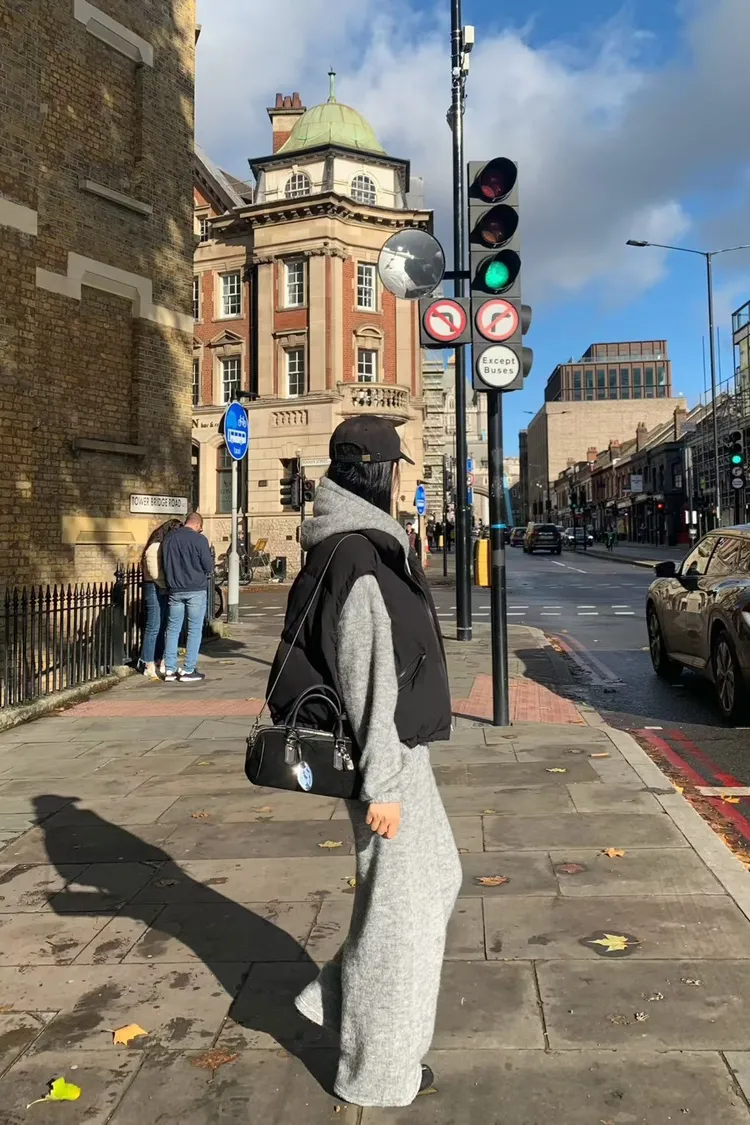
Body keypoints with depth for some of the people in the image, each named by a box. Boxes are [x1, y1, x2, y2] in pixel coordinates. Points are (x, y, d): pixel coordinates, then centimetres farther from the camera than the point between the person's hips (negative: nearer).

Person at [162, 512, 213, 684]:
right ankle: (188, 671, 3)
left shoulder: (169, 539, 7)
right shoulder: (199, 539, -10)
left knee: (173, 629, 11)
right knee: (195, 630, 3)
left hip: (175, 590, 5)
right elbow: (208, 566, -9)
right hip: (196, 589, -5)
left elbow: (165, 565, 13)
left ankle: (170, 670, 12)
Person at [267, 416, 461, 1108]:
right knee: (400, 902, 6)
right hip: (385, 752, -10)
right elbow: (367, 679, -23)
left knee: (437, 876, 22)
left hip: (399, 746, 10)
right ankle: (378, 1069, 27)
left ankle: (340, 998, 34)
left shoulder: (363, 545, 10)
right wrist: (381, 786, -19)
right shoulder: (357, 557, -21)